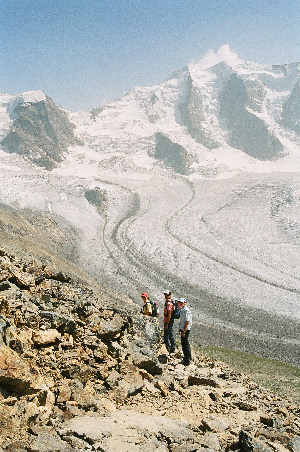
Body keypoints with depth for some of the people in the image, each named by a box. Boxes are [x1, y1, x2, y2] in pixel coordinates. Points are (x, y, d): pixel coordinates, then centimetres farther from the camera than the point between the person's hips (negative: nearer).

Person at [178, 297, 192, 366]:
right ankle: (186, 358, 26)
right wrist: (180, 329, 20)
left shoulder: (186, 310, -18)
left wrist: (184, 331, -21)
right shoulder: (182, 309, 13)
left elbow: (187, 322, -21)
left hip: (186, 329, -10)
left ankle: (187, 360, 0)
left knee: (185, 344, -6)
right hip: (183, 329, 10)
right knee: (183, 343, 16)